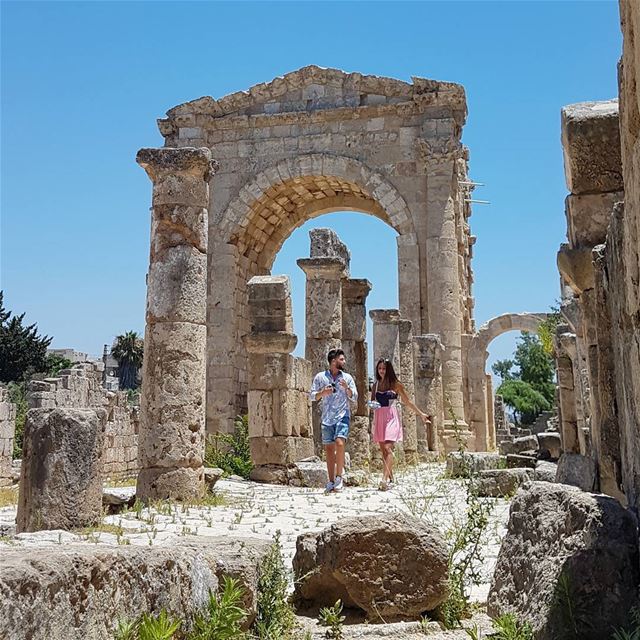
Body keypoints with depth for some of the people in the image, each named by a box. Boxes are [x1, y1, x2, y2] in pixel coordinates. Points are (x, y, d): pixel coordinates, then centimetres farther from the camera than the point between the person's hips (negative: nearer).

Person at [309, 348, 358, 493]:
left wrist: (347, 388, -11)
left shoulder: (347, 378, 7)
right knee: (329, 449, 3)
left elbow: (354, 398, 6)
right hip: (327, 417, 1)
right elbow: (312, 396, 7)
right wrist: (323, 393, -12)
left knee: (339, 443, -20)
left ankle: (339, 477, -12)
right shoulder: (320, 377, 5)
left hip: (342, 416, -1)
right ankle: (331, 482, 11)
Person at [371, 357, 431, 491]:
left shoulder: (395, 384, 2)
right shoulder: (375, 385, 13)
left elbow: (407, 402, 10)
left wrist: (421, 414, 12)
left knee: (387, 448, -17)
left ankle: (384, 480, -25)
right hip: (378, 418, 4)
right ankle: (390, 479, 12)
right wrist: (372, 404, -5)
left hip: (391, 418, -4)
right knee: (383, 450, 4)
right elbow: (371, 402, 20)